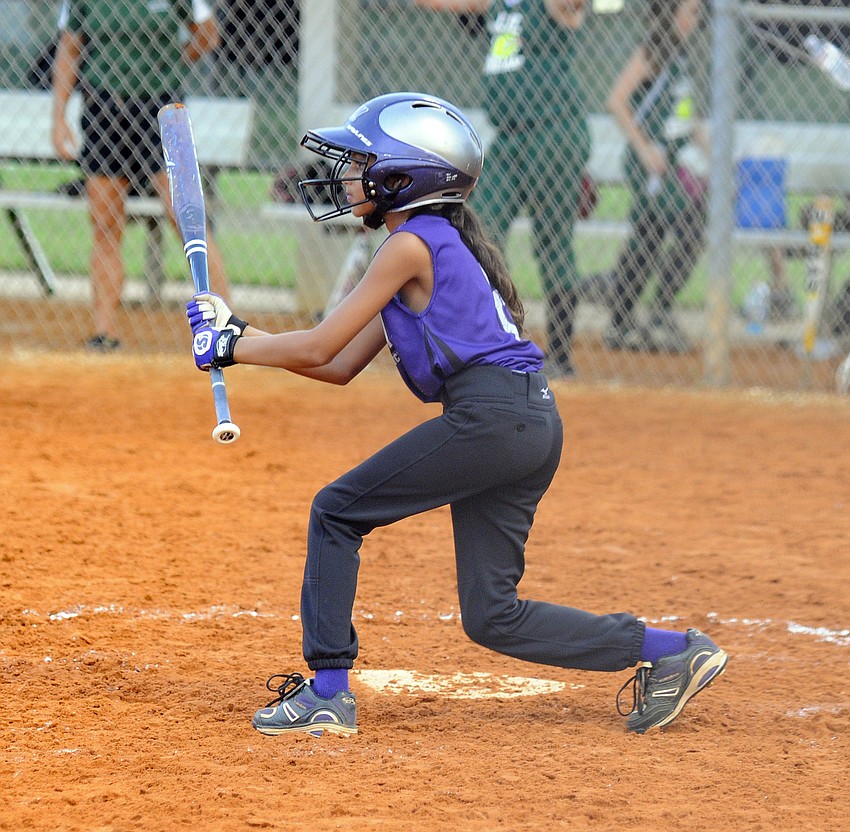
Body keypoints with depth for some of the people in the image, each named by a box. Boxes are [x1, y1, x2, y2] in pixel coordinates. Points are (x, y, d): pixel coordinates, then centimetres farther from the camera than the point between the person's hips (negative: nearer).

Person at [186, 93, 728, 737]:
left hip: (489, 414, -9)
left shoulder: (412, 243, -5)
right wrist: (238, 332, 21)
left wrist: (229, 348, 7)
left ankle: (328, 691, -1)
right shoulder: (438, 242, 23)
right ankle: (671, 652, 5)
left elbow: (318, 349, -6)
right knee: (493, 617, 9)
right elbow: (341, 367, 23)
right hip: (532, 423, 9)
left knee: (337, 512, 0)